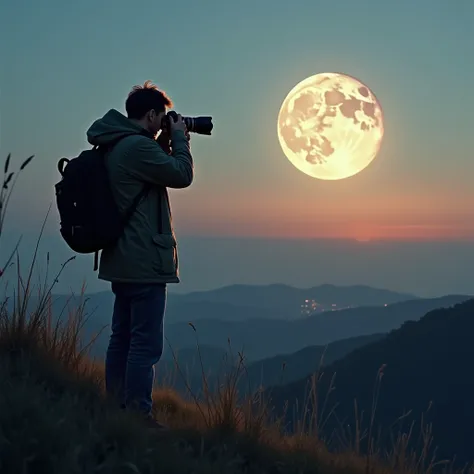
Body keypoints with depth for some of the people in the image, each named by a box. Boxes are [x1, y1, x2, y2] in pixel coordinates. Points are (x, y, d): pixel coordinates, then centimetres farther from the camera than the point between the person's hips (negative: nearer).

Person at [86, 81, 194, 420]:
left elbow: (159, 170, 24)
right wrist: (179, 139, -1)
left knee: (123, 337, 16)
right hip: (145, 262, -11)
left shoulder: (114, 146, 13)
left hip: (122, 261, 11)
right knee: (146, 344, -7)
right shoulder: (137, 146, -18)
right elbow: (182, 175, -15)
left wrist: (166, 142, 13)